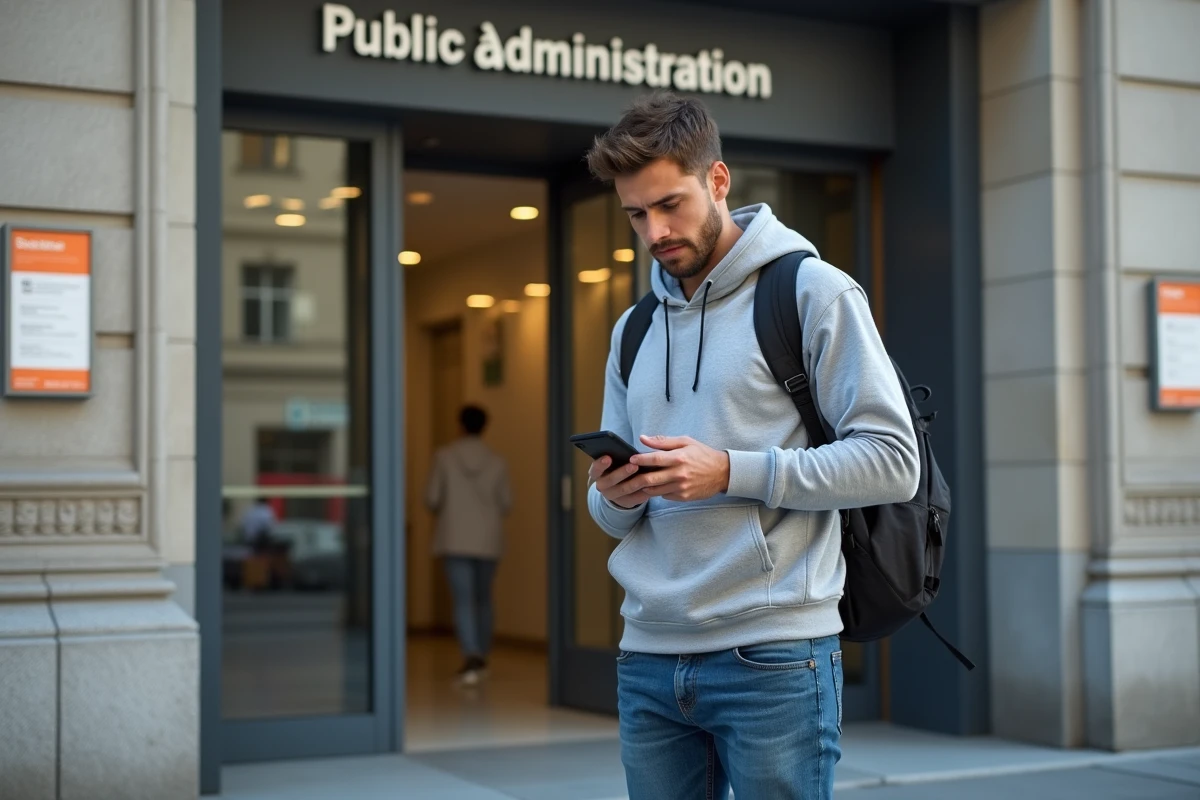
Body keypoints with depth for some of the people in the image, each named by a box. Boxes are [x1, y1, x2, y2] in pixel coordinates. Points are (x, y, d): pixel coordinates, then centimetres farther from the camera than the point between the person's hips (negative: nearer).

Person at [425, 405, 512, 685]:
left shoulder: (444, 456, -5)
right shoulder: (496, 461, -1)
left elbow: (432, 498, -4)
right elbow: (506, 503, 1)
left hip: (455, 539, -2)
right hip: (488, 540, 2)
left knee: (463, 599, -5)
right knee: (483, 598, 17)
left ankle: (471, 655, -22)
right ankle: (481, 658, 25)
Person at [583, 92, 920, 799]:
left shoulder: (812, 291, -2)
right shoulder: (634, 329, 17)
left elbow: (893, 461, -9)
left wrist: (731, 472, -16)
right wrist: (615, 497, -5)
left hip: (773, 657, -5)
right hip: (649, 656, 6)